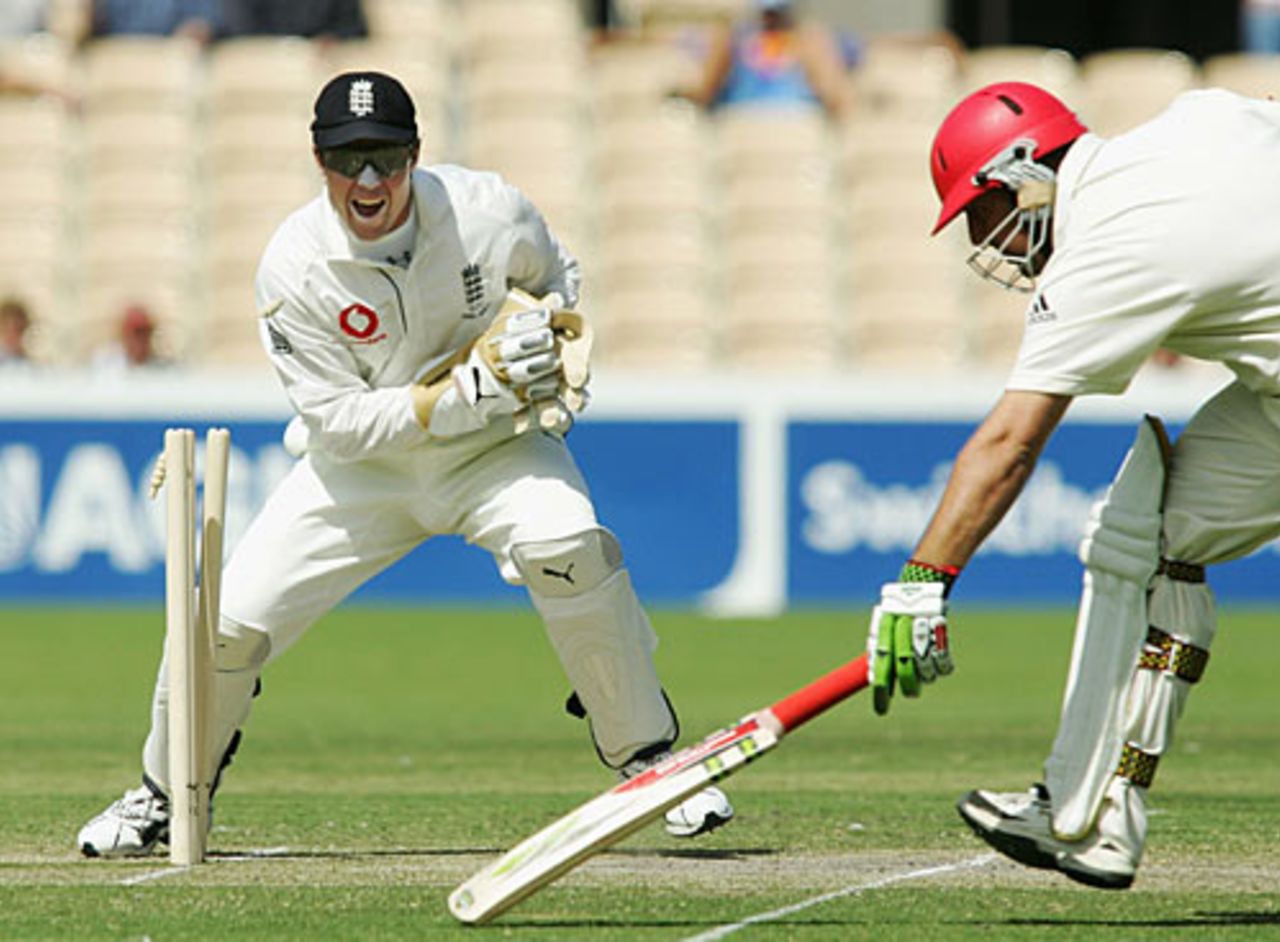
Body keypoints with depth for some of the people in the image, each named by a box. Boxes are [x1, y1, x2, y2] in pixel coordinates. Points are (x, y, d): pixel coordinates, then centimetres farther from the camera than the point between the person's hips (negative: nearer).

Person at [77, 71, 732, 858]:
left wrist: (561, 364, -13)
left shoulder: (488, 211, -18)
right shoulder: (293, 267, -21)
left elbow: (556, 280, 7)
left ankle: (645, 754, -15)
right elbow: (339, 423, -21)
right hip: (362, 465, 0)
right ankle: (165, 794, 19)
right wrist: (469, 390, -31)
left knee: (566, 545, -32)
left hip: (494, 446, 0)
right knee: (230, 621, -10)